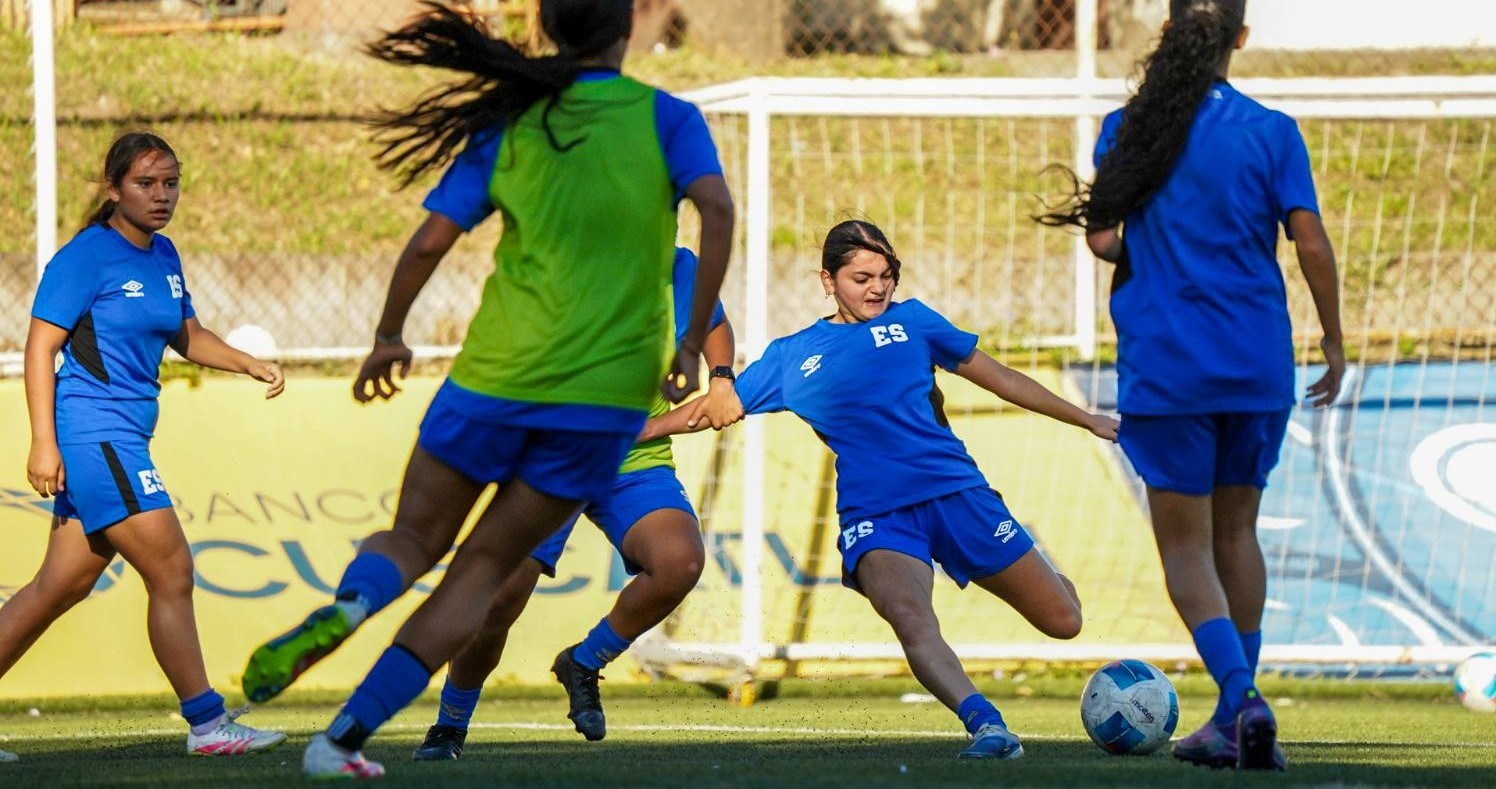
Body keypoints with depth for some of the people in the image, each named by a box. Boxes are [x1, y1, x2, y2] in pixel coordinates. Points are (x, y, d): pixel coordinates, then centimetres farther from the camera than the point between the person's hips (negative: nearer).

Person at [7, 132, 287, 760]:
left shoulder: (163, 256, 14)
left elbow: (186, 336, 28)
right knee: (171, 571, -11)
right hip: (92, 431, -9)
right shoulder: (86, 256, -10)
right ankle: (207, 723, -7)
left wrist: (250, 365, 12)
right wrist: (43, 442, -18)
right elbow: (40, 345, -11)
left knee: (61, 586, 10)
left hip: (124, 437, 9)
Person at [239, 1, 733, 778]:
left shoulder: (508, 124, 5)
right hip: (610, 388, 0)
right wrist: (693, 343, -7)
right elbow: (717, 209, -14)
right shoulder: (666, 118, 2)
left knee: (416, 537, 15)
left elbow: (430, 243, 1)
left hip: (498, 373, 0)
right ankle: (344, 736, 0)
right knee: (482, 567, 9)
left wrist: (388, 338, 16)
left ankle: (347, 605, -22)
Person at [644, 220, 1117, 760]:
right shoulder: (791, 357, 12)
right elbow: (710, 409, 19)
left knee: (1063, 622, 0)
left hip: (957, 492, 2)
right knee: (910, 618, -36)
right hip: (875, 515, -2)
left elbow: (1001, 380, 20)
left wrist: (1087, 420, 23)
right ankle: (984, 723, -48)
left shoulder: (912, 321, 12)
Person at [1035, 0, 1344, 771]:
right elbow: (1312, 244, -6)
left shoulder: (1128, 129, -2)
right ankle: (1235, 716, 22)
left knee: (1186, 545, 2)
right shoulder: (1271, 132, -2)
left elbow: (1102, 239, -5)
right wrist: (1334, 345, 5)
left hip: (1166, 362, -2)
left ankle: (1243, 698, -20)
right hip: (1258, 361, 2)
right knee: (1235, 531, 18)